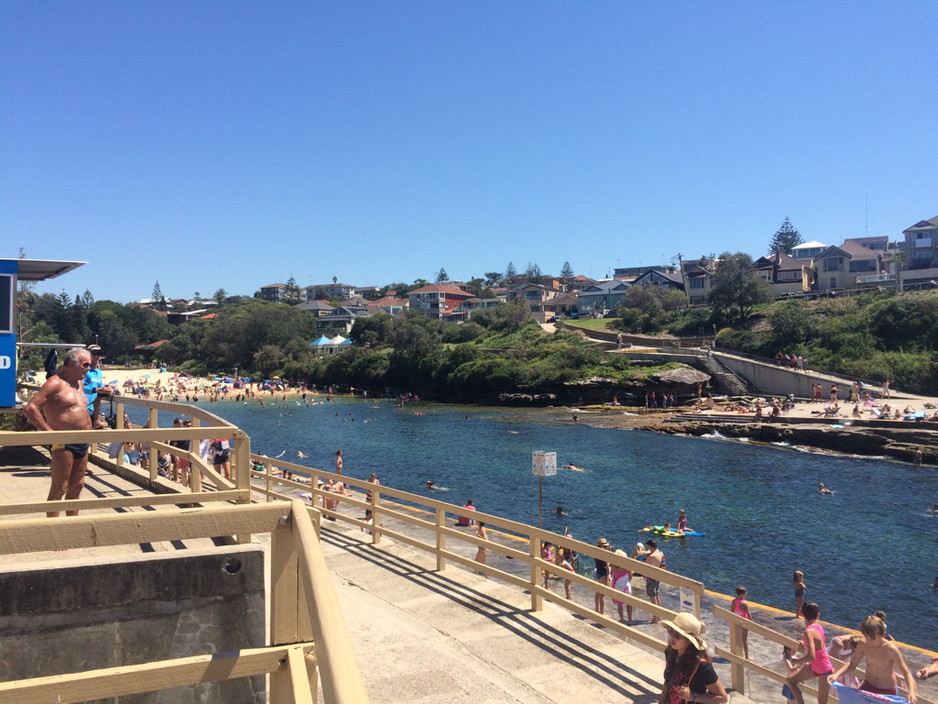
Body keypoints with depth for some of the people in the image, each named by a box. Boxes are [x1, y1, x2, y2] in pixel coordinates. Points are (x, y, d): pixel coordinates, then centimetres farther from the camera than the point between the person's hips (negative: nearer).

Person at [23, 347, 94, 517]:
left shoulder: (79, 384, 16)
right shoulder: (55, 383, -11)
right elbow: (30, 408, -20)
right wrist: (49, 432, -20)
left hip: (83, 445, 9)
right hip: (64, 444, -8)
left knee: (77, 486, 14)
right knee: (59, 488, -2)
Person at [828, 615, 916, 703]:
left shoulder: (891, 649, -23)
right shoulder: (863, 644, -12)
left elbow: (906, 673, -20)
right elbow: (852, 664, 0)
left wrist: (911, 692, -38)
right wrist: (836, 674, -15)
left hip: (888, 692, -3)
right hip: (868, 686, 3)